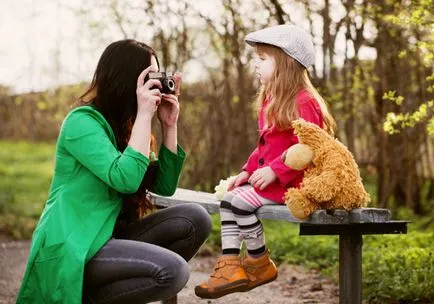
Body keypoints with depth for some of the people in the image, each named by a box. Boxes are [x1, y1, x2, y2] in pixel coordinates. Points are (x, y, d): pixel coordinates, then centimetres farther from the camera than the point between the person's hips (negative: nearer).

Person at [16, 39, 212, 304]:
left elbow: (164, 186, 10)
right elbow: (125, 179, -24)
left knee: (195, 218, -6)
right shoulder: (83, 121, -12)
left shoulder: (125, 126, 15)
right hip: (71, 250, -9)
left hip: (107, 237, 9)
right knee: (173, 270, -26)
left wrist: (169, 125, 2)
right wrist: (144, 115, -19)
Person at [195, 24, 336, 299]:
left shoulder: (303, 101, -17)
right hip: (271, 178, 10)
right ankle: (230, 266, -5)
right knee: (228, 199, 3)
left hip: (294, 181, -10)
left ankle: (260, 264, -3)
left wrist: (274, 171, -28)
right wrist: (248, 171, 8)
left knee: (242, 201, -22)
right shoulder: (272, 100, 15)